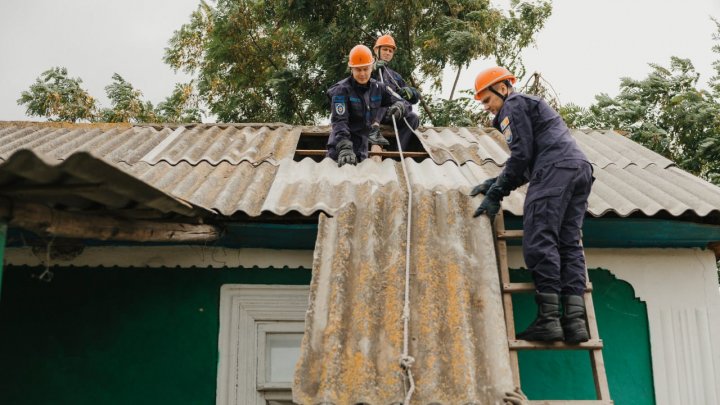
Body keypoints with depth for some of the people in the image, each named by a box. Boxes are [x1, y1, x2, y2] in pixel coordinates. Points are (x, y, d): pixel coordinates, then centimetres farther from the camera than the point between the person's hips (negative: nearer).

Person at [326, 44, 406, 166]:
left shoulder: (377, 87, 2)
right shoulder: (342, 89, -15)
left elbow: (397, 101, 12)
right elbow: (339, 121, -24)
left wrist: (397, 107, -15)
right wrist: (344, 147, -39)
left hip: (362, 146, 6)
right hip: (342, 142, -5)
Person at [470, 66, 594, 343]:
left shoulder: (513, 105, 7)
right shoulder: (533, 105, 36)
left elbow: (521, 155, -7)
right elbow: (529, 164, 30)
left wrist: (495, 194, -3)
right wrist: (495, 183, 22)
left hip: (555, 169, -10)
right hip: (580, 167, 10)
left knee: (539, 240, -14)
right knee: (569, 243, 1)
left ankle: (548, 319, -19)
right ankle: (575, 320, -7)